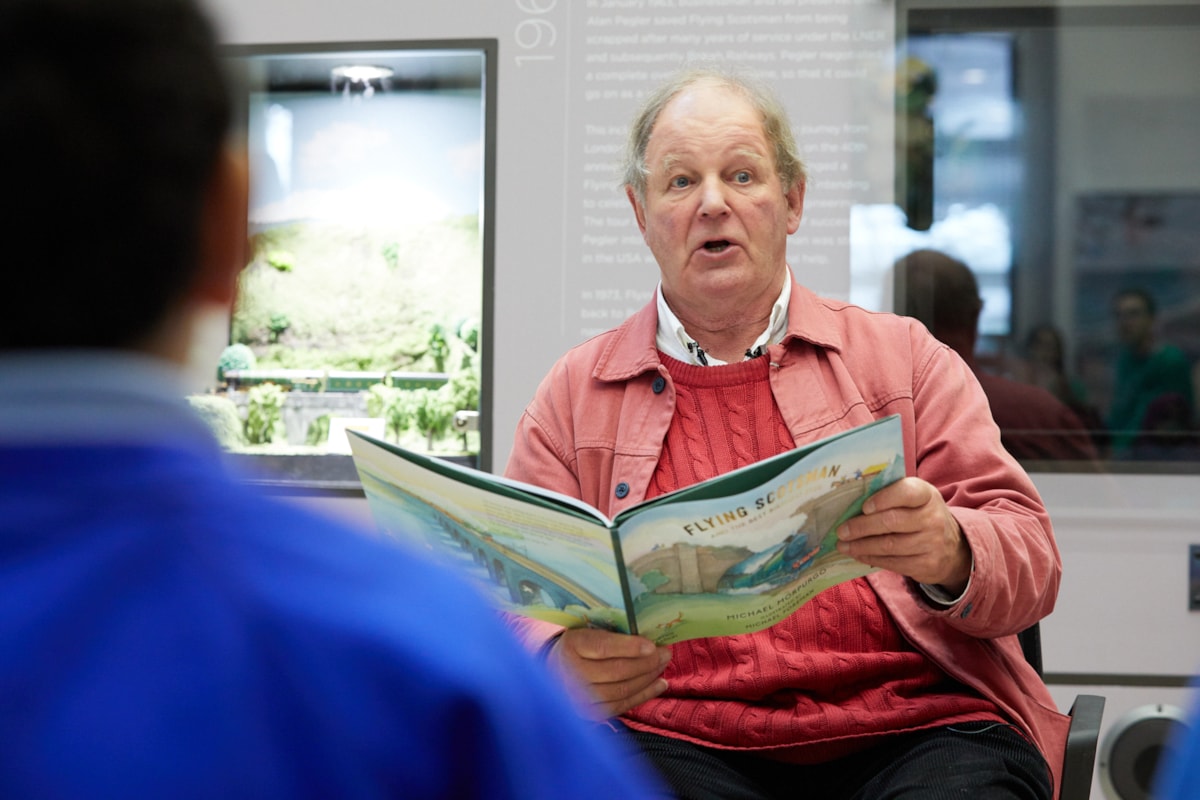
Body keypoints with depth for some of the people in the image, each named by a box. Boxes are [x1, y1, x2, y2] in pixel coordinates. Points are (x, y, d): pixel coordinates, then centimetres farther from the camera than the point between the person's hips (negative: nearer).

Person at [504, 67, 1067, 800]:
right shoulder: (573, 395, 15)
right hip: (677, 739, 0)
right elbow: (519, 612, 9)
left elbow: (1030, 558, 7)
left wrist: (952, 556, -17)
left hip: (916, 732, 1)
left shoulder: (905, 356, 15)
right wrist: (564, 663, -15)